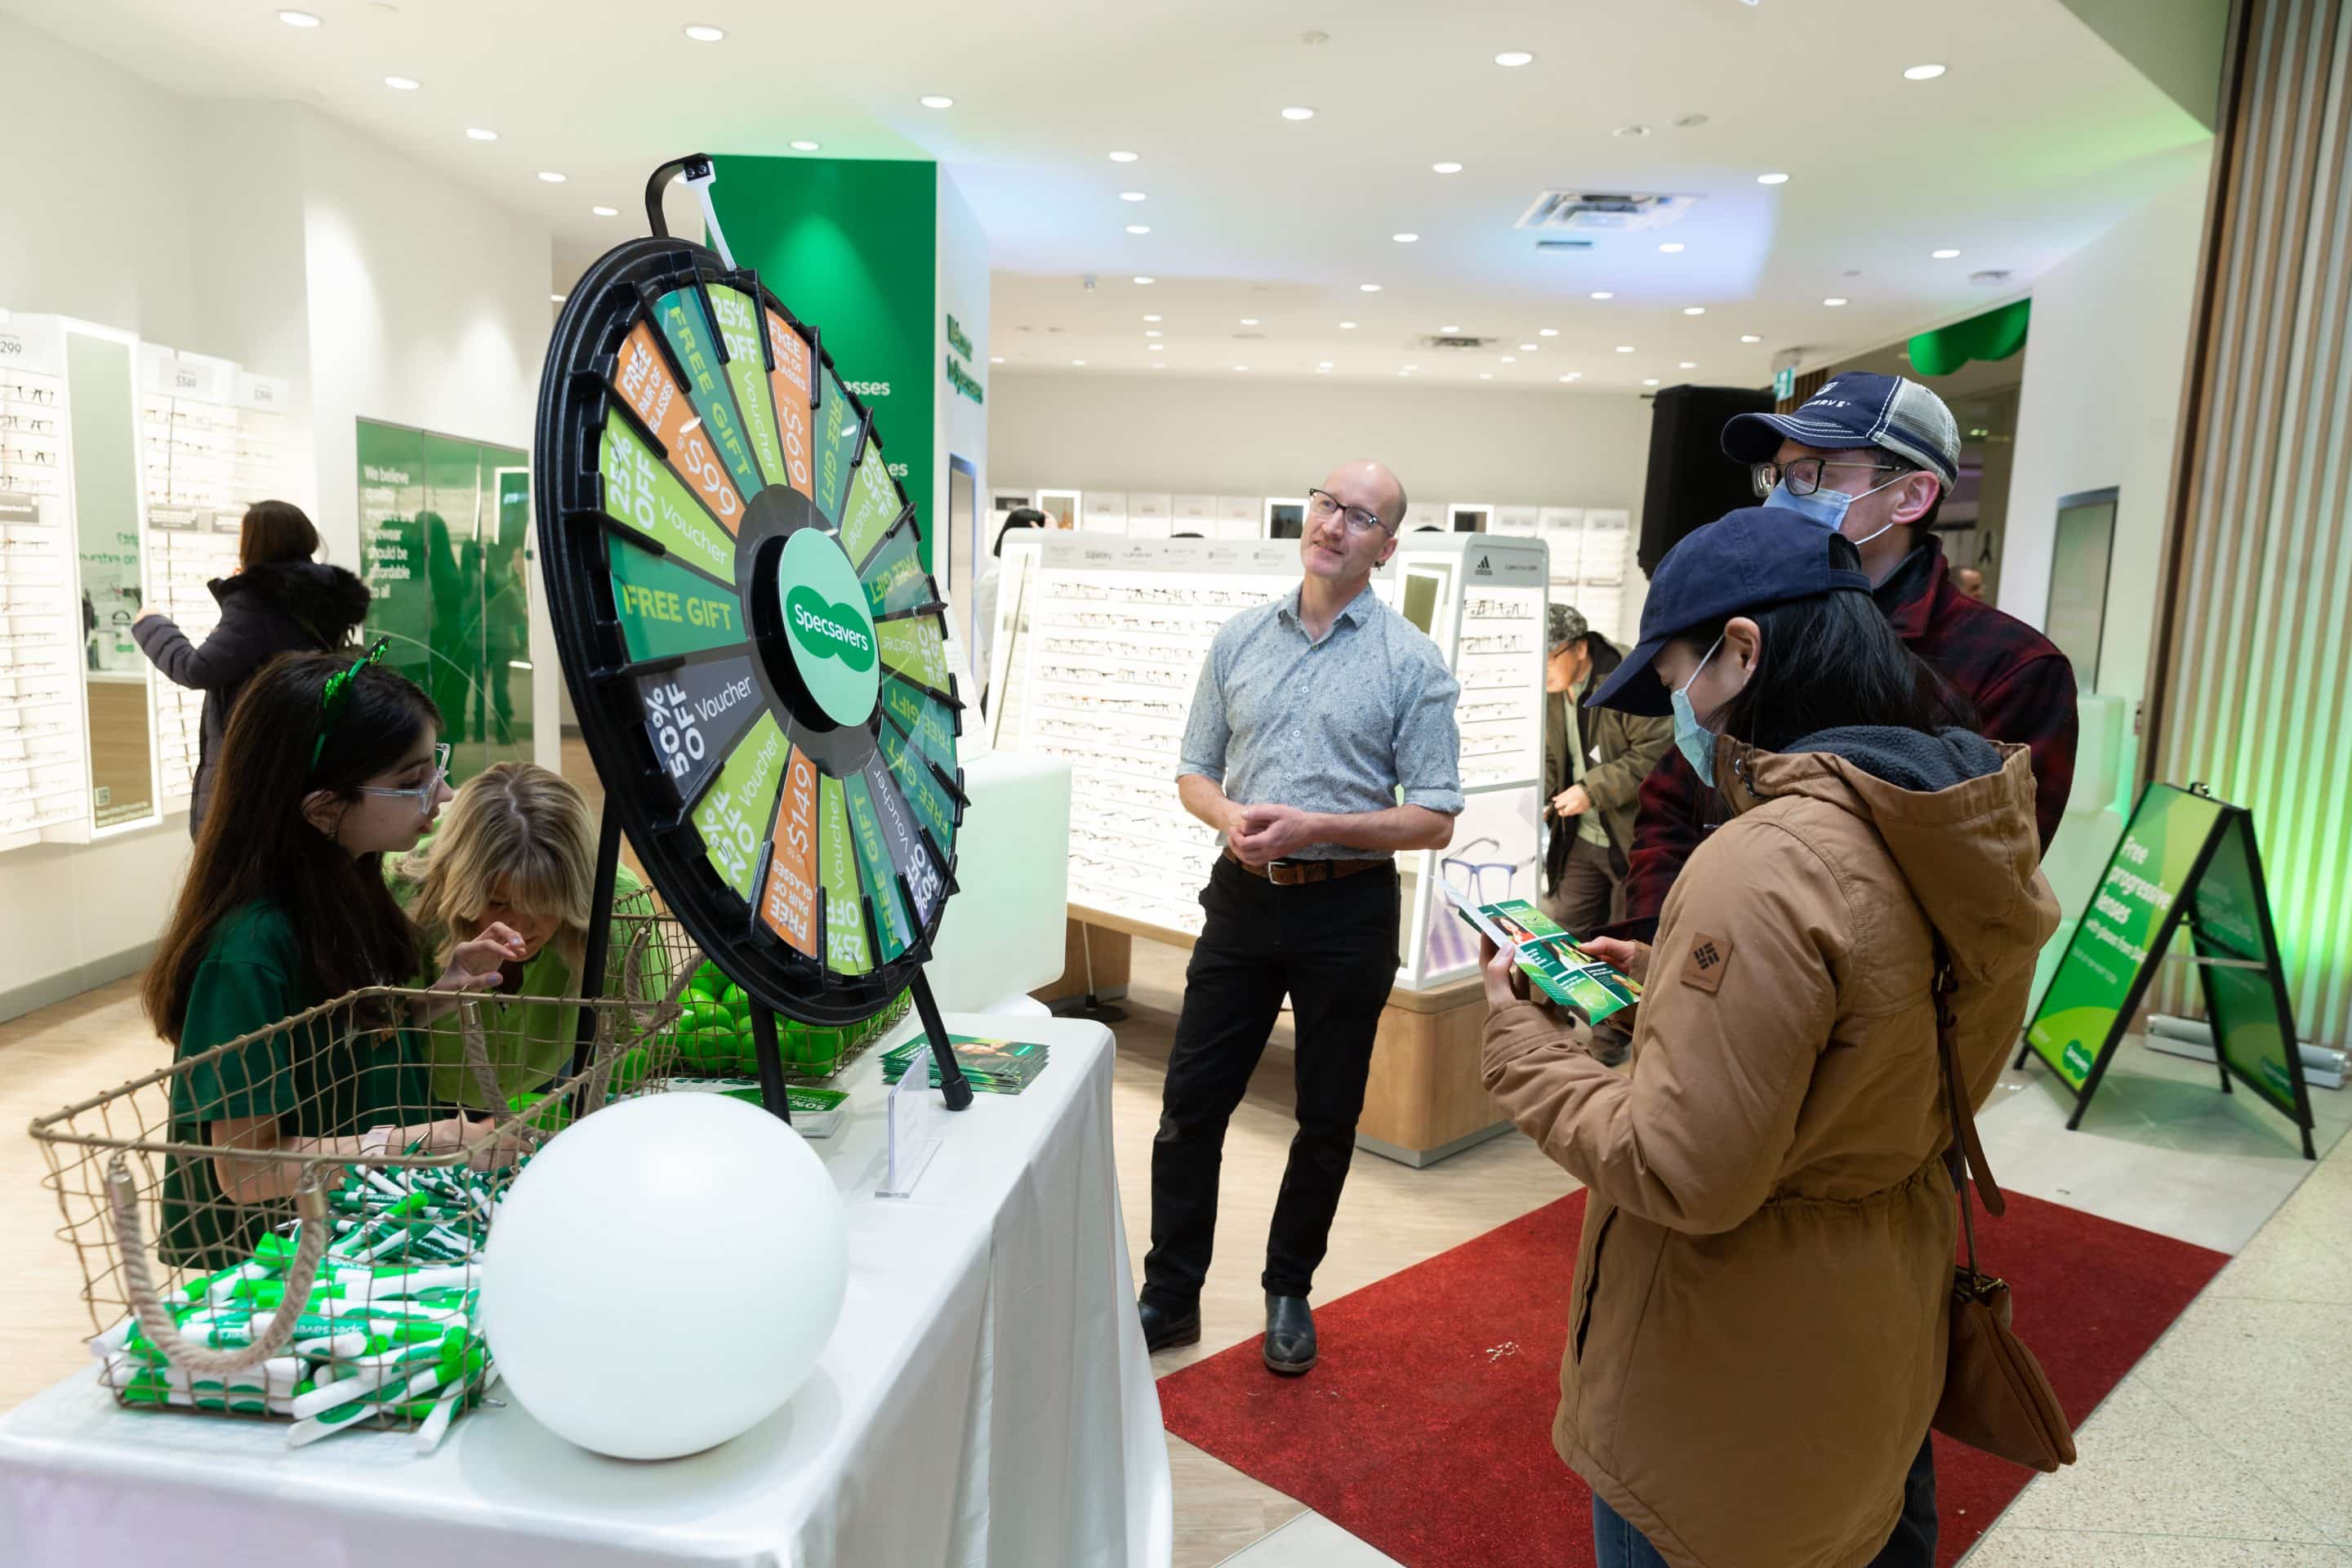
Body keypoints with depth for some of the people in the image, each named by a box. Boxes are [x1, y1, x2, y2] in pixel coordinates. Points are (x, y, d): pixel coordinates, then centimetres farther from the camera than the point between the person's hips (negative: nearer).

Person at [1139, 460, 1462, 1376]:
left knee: (1327, 1119, 11)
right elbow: (1195, 772, 12)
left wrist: (1314, 826, -18)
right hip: (1245, 893, 3)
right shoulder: (1239, 640, 7)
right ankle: (1169, 1298, 21)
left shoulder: (1411, 663, -4)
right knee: (1191, 1104, 6)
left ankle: (1289, 1291, 31)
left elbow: (1434, 821, -6)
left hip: (1348, 907, -2)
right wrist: (1230, 816, -11)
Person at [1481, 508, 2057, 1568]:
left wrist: (1519, 1038, -16)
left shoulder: (1764, 867, -31)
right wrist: (1669, 981, 6)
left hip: (1735, 1392, -8)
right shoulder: (1979, 833, -3)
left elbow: (1683, 1176, -28)